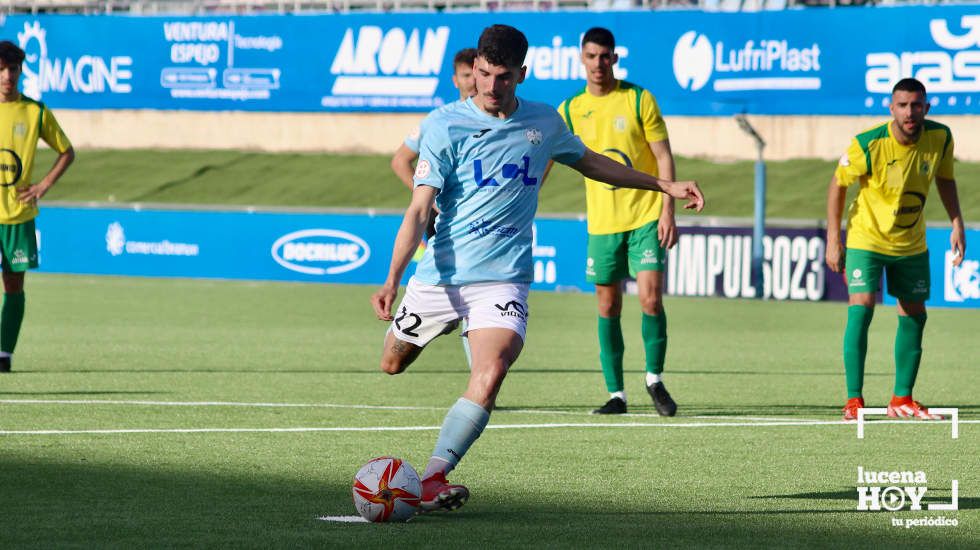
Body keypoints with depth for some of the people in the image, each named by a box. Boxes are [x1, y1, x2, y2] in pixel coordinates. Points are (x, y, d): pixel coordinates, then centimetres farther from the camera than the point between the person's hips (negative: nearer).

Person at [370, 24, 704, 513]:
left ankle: (432, 479, -26)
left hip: (503, 277, 0)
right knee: (393, 364, 16)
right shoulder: (445, 125, -7)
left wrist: (664, 185, 27)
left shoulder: (544, 123, 5)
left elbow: (589, 162, 26)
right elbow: (419, 209, -12)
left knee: (489, 377, -24)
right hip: (441, 271, 0)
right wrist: (392, 281, -24)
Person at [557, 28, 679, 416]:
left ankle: (655, 379, 8)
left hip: (646, 217, -3)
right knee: (608, 307, 4)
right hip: (602, 222, 3)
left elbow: (664, 157, -2)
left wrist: (668, 211, -9)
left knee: (650, 298, -12)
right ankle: (616, 394, 11)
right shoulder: (570, 110, 5)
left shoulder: (639, 99, -2)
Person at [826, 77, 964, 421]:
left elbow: (944, 178, 6)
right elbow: (838, 185, -11)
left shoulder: (940, 138, -14)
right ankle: (854, 400, -15)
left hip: (911, 244, 5)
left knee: (914, 315, 8)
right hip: (866, 238, -5)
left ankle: (902, 399, 22)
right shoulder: (868, 145, -25)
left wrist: (957, 224, -1)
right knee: (861, 307, -18)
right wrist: (833, 241, -10)